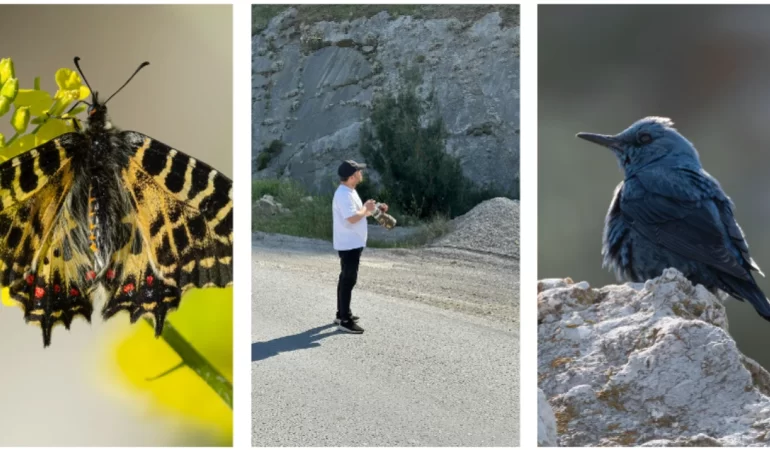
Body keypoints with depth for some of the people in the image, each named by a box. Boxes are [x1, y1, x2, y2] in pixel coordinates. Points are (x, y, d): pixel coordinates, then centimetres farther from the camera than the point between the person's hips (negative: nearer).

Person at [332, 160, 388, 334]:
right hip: (349, 244, -11)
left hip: (353, 243, 11)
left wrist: (374, 209, 9)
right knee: (348, 280, -9)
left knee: (346, 279, 17)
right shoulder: (343, 194, -21)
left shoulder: (350, 192, 13)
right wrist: (366, 208, -15)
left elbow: (358, 213, 22)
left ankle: (342, 314, 27)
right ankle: (344, 321, -6)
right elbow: (352, 218, -30)